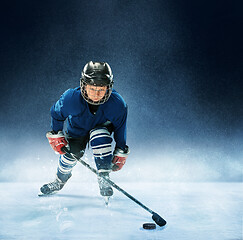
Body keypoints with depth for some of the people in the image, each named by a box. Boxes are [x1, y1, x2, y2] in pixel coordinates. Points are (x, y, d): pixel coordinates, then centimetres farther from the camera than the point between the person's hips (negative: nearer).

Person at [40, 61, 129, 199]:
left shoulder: (117, 104, -35)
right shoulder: (71, 98, -35)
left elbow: (120, 128, -16)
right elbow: (56, 114, -11)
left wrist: (120, 153, -10)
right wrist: (56, 136, -13)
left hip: (102, 127, -1)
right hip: (78, 129, 1)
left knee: (100, 136, -34)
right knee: (70, 154, -15)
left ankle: (104, 179, -19)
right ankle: (60, 181, 21)